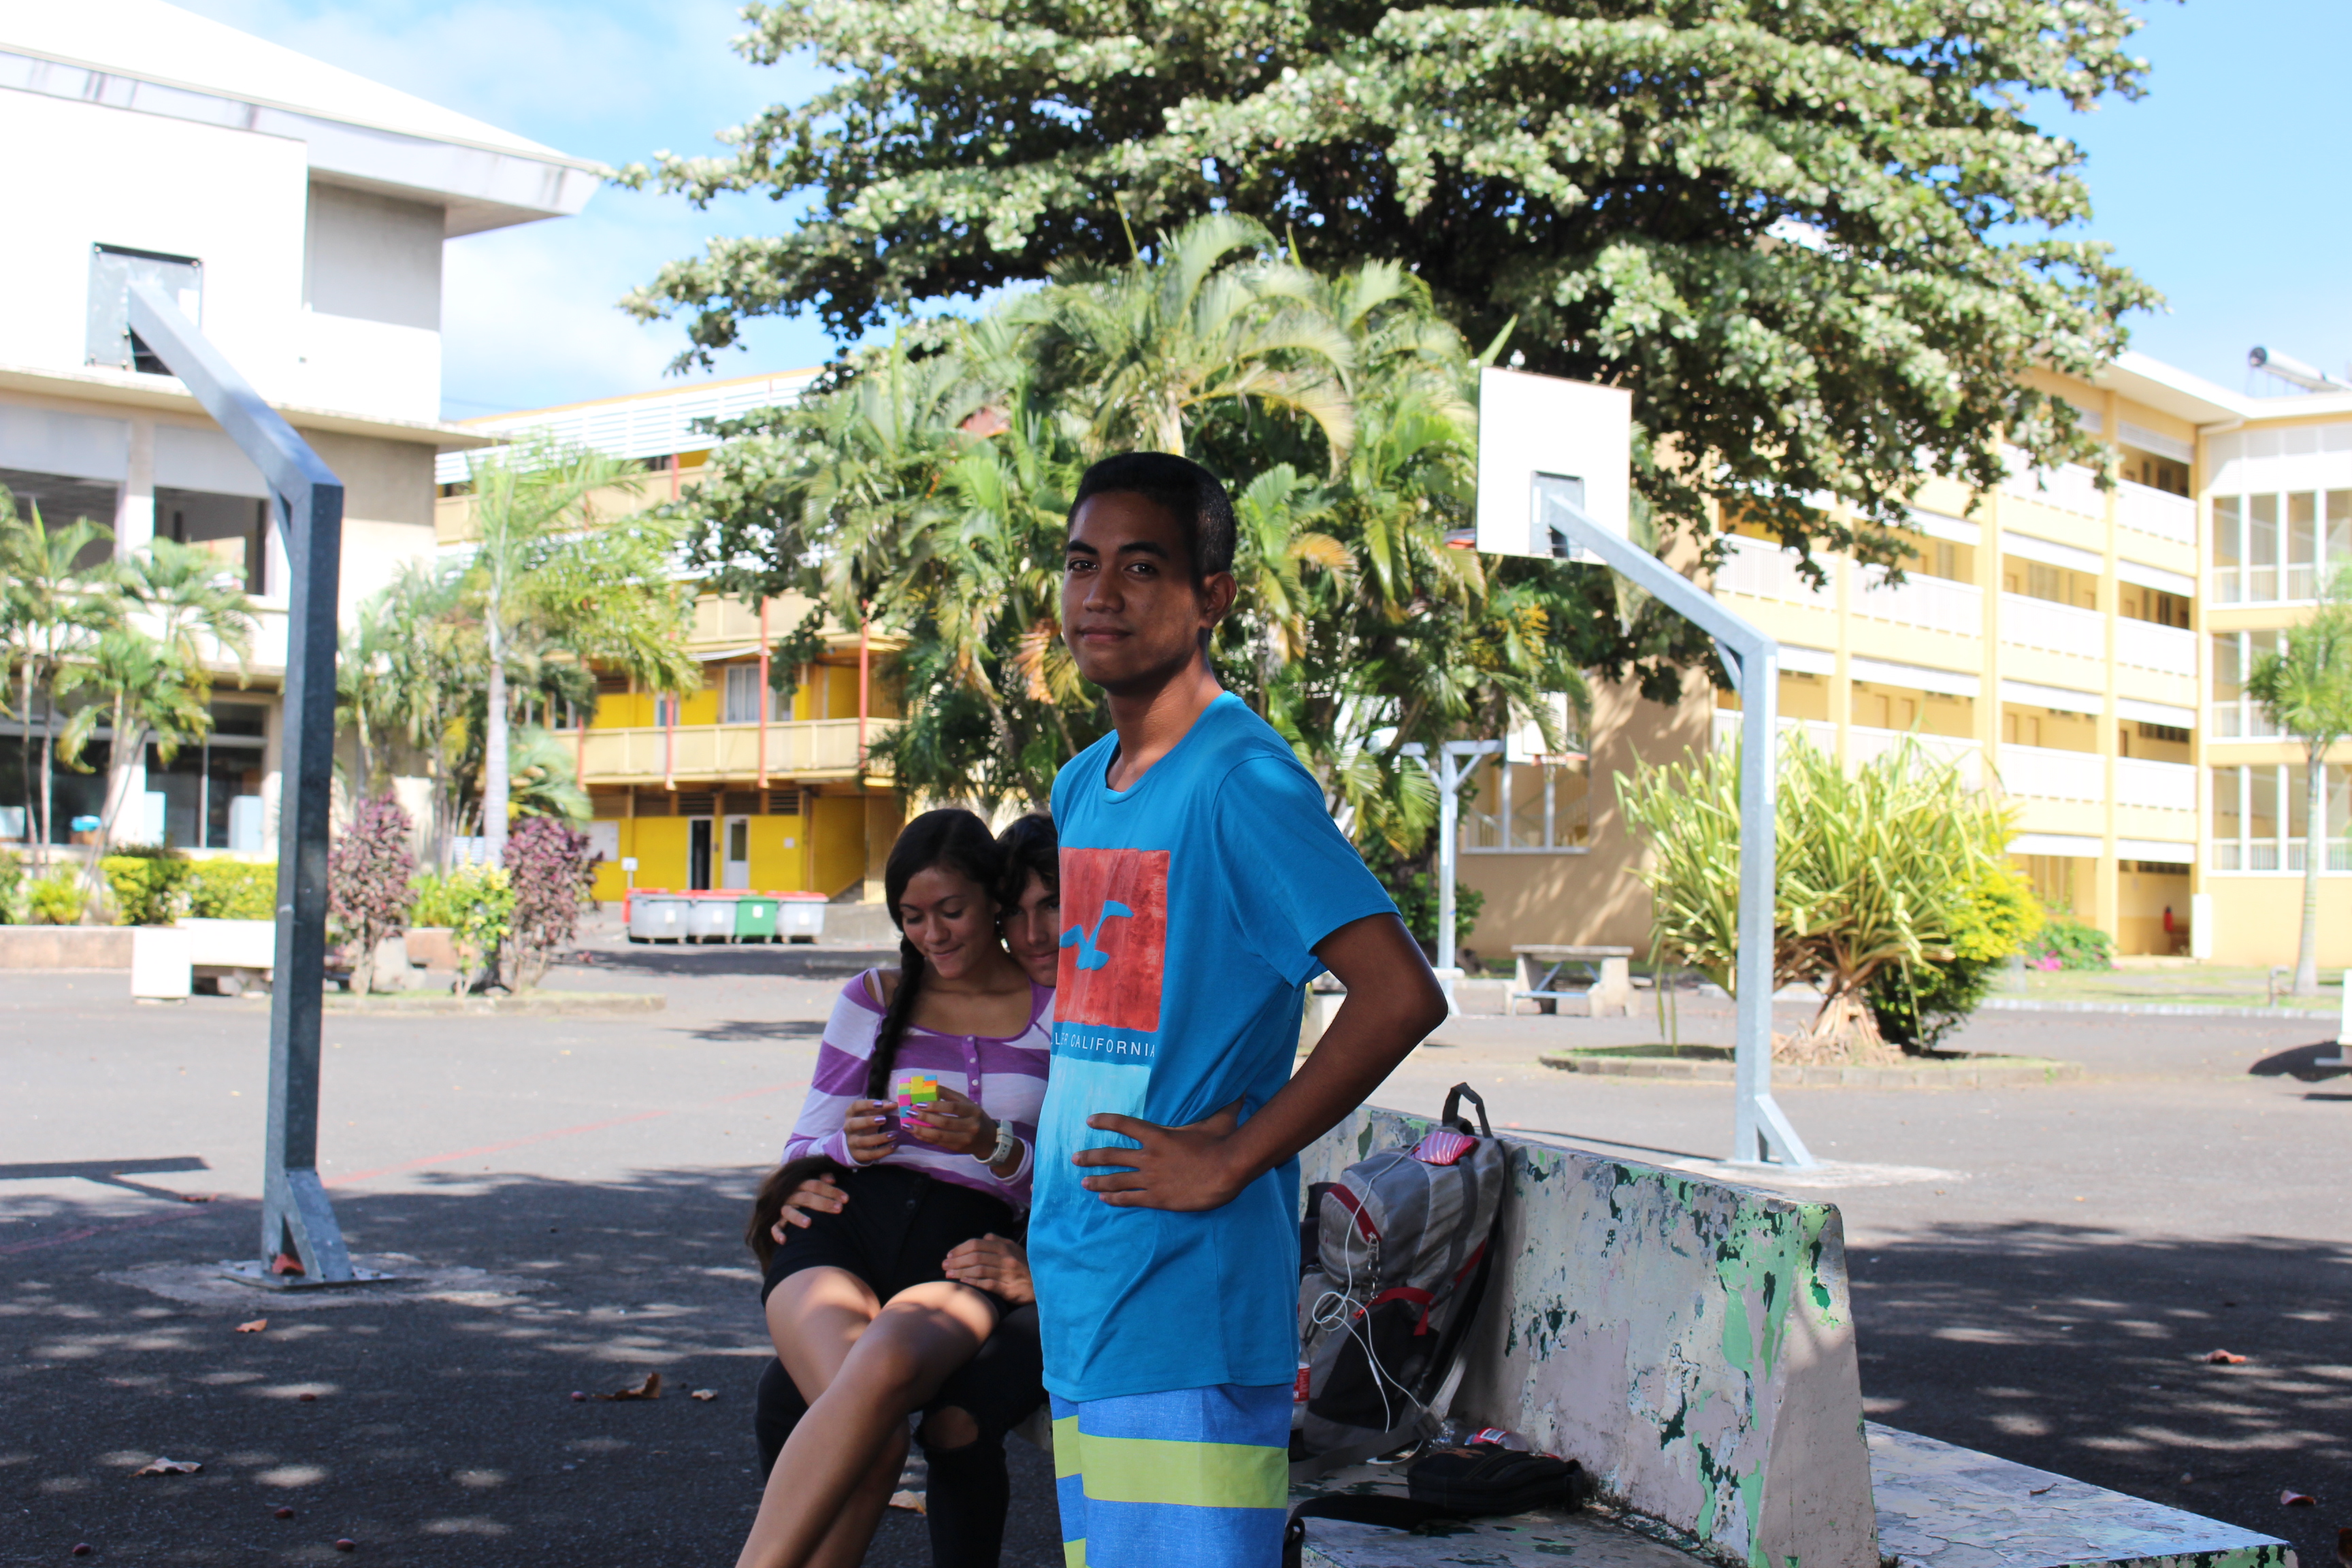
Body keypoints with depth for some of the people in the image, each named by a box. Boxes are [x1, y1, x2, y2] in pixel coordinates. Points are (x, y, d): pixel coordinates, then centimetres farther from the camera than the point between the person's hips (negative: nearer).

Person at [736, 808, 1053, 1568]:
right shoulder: (875, 998, 17)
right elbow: (803, 1150, 19)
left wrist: (992, 1145, -10)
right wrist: (848, 1145, -5)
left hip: (962, 1255, -1)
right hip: (842, 1229, 1)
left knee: (884, 1369, -39)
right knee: (876, 1442, -34)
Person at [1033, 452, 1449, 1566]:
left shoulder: (1243, 782, -13)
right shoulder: (1079, 789, 13)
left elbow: (1402, 996, -23)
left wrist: (1228, 1162, -18)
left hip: (1187, 1309, -8)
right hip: (1078, 1294, 9)